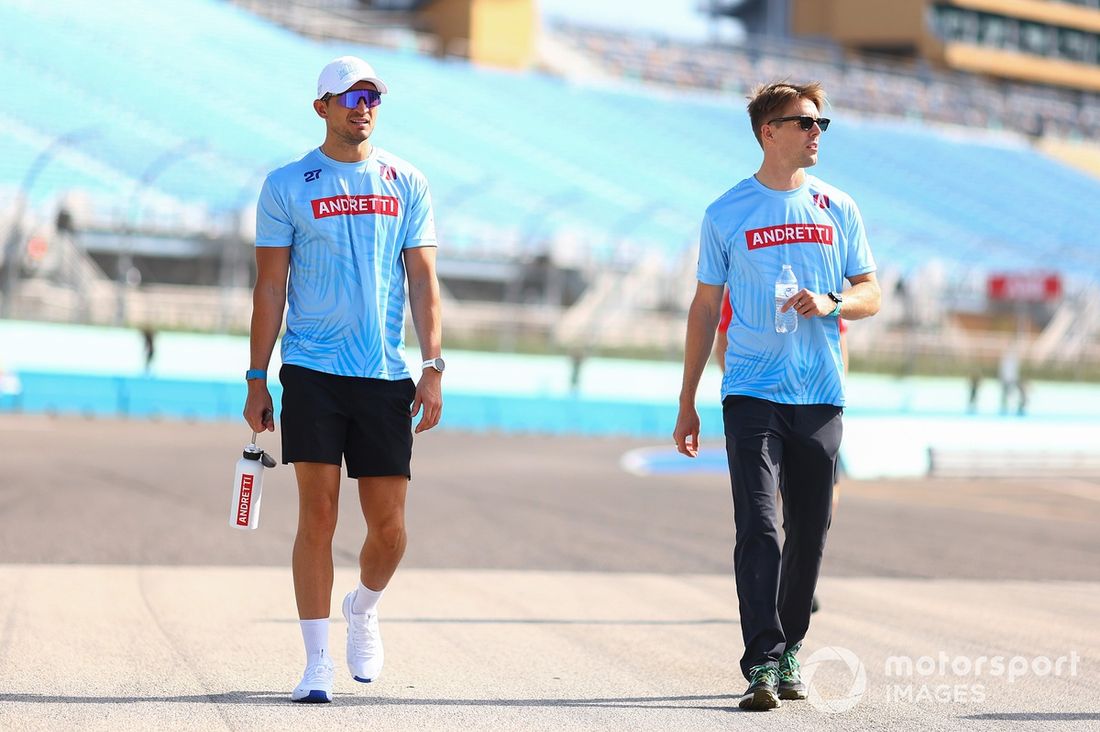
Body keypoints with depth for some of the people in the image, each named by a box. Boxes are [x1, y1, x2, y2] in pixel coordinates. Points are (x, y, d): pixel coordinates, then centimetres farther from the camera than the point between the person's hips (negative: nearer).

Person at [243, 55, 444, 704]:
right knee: (318, 514, -7)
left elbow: (423, 282, 9)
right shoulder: (287, 186, 4)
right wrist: (257, 380, 1)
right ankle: (317, 661, -1)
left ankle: (365, 608, 33)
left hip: (387, 378, 2)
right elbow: (270, 287, 4)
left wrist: (433, 369, 0)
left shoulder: (406, 183, 9)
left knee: (389, 527, 2)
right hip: (311, 373, -2)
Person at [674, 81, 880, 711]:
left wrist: (831, 303, -11)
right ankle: (762, 666, -15)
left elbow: (871, 294, 13)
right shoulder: (727, 213, 4)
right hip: (751, 394, -2)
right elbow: (705, 308, 8)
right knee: (758, 529, -12)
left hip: (820, 398, 3)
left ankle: (789, 654, 22)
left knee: (809, 533, 7)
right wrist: (687, 403, 7)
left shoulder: (837, 208, 9)